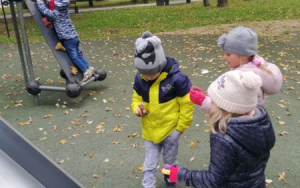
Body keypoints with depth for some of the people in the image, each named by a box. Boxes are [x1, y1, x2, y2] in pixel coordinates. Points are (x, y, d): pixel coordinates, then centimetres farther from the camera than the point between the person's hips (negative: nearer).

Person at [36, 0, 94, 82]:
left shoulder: (55, 14, -12)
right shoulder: (66, 10, 7)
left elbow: (44, 9, 2)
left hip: (68, 39, -7)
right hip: (75, 36, 7)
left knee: (74, 57, -1)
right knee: (79, 54, 13)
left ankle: (86, 71, -3)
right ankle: (88, 67, 9)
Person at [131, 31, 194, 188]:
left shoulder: (176, 78, -24)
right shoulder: (140, 78, -12)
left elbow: (187, 104, -14)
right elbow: (137, 98, 4)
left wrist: (180, 128, -9)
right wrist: (137, 107, -20)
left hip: (170, 130, -2)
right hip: (150, 131, 2)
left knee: (170, 163, 22)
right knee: (149, 166, 14)